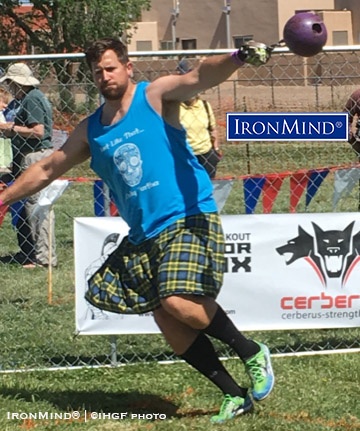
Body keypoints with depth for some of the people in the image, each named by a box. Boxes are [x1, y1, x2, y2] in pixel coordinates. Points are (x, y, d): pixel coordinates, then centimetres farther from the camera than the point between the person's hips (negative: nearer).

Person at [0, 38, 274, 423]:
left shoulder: (156, 97, -3)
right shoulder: (90, 131, 13)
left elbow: (200, 76, -22)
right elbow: (45, 170, 24)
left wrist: (238, 59, -42)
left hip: (188, 220, -7)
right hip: (143, 237, 7)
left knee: (179, 302, -24)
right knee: (168, 324, 2)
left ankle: (251, 353, -1)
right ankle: (235, 395, 12)